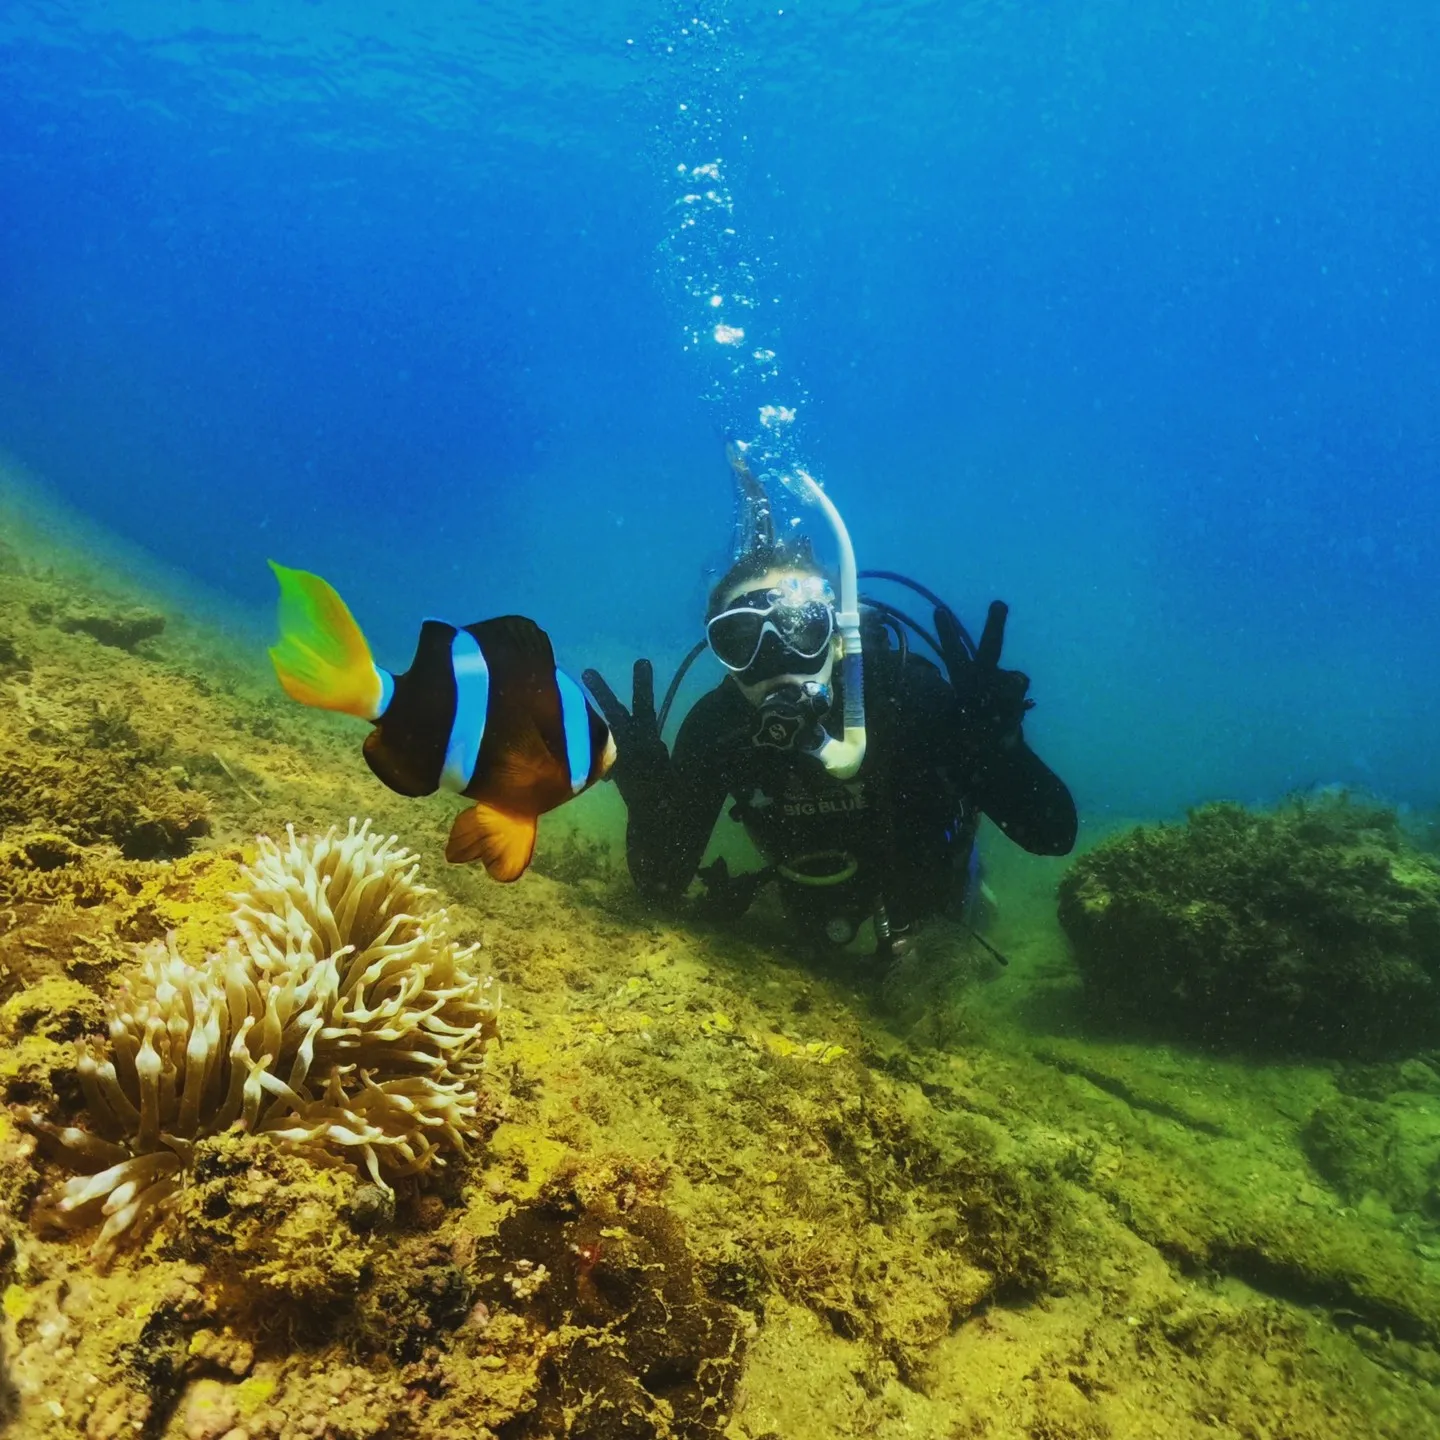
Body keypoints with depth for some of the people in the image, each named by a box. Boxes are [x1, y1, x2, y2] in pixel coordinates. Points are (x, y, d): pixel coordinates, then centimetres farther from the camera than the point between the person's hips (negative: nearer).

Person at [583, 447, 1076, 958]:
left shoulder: (905, 691, -39)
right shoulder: (715, 726, -32)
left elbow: (1054, 834, -38)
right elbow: (662, 886, -25)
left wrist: (993, 741, -59)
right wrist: (649, 801, -47)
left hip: (925, 892, -1)